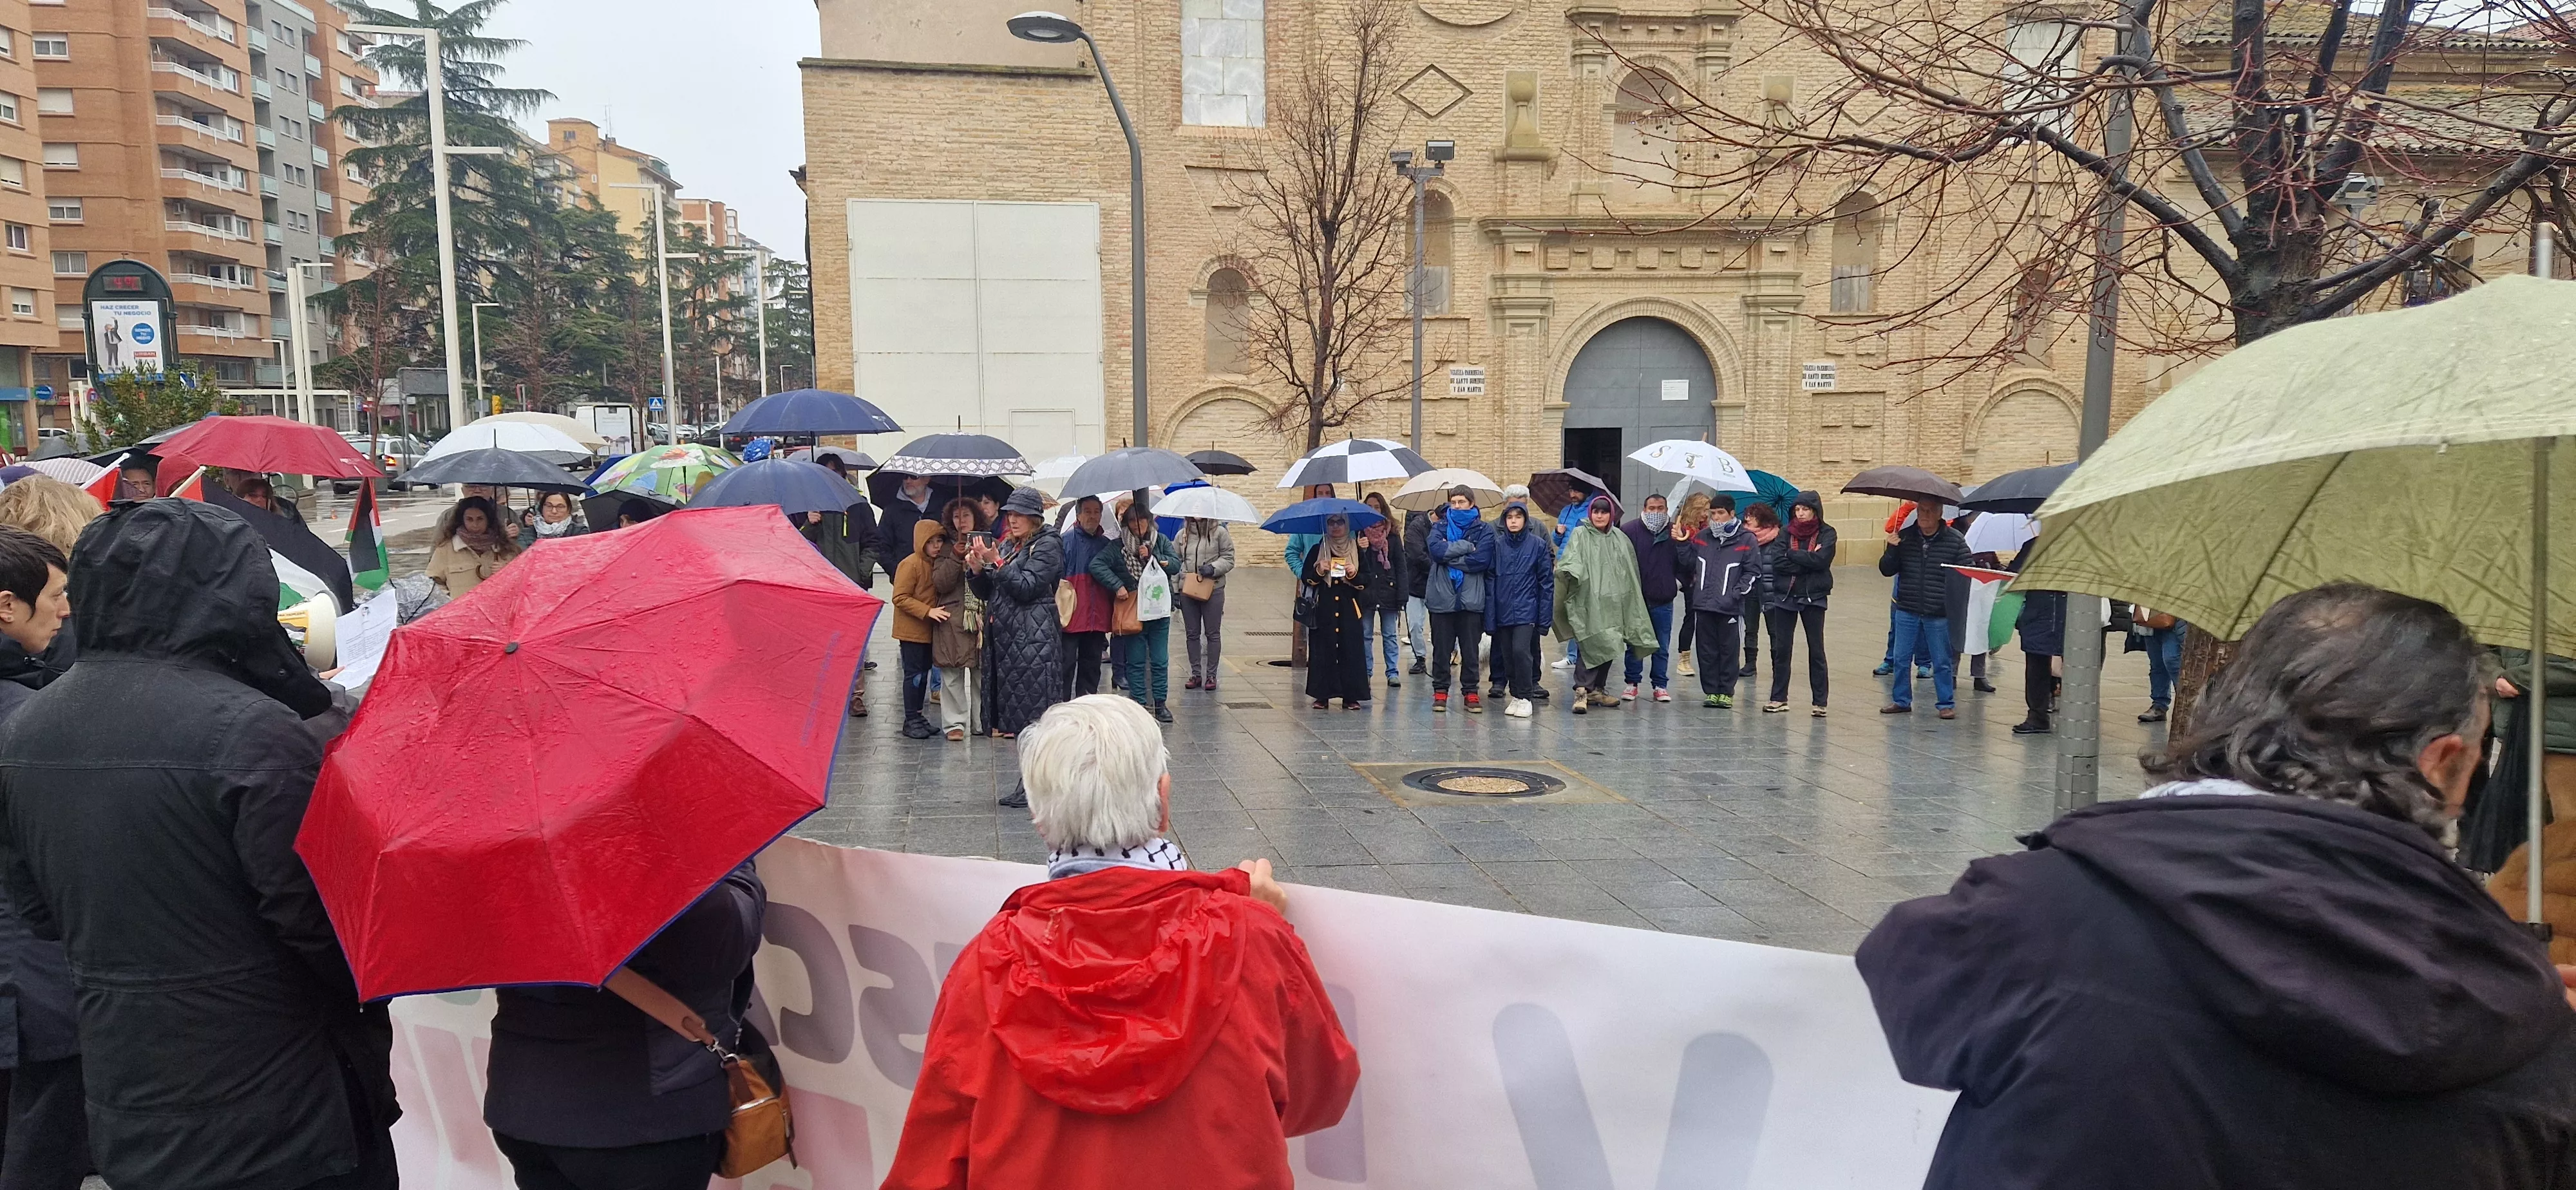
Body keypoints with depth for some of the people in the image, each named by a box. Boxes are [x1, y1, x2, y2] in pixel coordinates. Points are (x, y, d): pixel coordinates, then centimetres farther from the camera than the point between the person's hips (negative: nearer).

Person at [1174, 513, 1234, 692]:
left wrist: (1213, 568, -17)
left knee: (1213, 633, 3)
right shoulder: (1182, 534, 8)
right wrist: (1174, 590, 3)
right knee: (1192, 633, 8)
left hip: (1213, 590, -3)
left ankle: (1211, 675, 11)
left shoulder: (1219, 532, -2)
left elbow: (1229, 559, 0)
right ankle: (1196, 673, 17)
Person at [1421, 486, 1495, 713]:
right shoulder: (1440, 527, 9)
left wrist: (1449, 555, -8)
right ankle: (1440, 690, 14)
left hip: (1471, 599, -1)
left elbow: (1481, 560, -11)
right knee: (1441, 648, 6)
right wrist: (1466, 546, -12)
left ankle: (1470, 692, 13)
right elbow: (1435, 550, -11)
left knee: (1470, 649, 4)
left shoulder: (1484, 530, 4)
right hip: (1442, 598, 1)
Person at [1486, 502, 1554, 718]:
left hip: (1527, 609, -3)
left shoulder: (1538, 544, -2)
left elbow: (1547, 582, 0)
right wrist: (1490, 617, -1)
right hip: (1503, 610, 3)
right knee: (1508, 655, 8)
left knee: (1521, 650, -15)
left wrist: (1545, 616, -3)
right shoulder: (1497, 544, 3)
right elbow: (1490, 581, 4)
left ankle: (1524, 697, -2)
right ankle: (1514, 696, 22)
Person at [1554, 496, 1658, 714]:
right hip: (1587, 600, -5)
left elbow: (1630, 571, 20)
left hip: (1612, 602, 5)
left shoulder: (1619, 538, 14)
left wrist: (1627, 597, 18)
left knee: (1608, 646, 9)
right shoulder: (1580, 535, 0)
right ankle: (1582, 690, -11)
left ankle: (1598, 690, 19)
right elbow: (1569, 559, -14)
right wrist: (1569, 571, -34)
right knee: (1589, 645, -13)